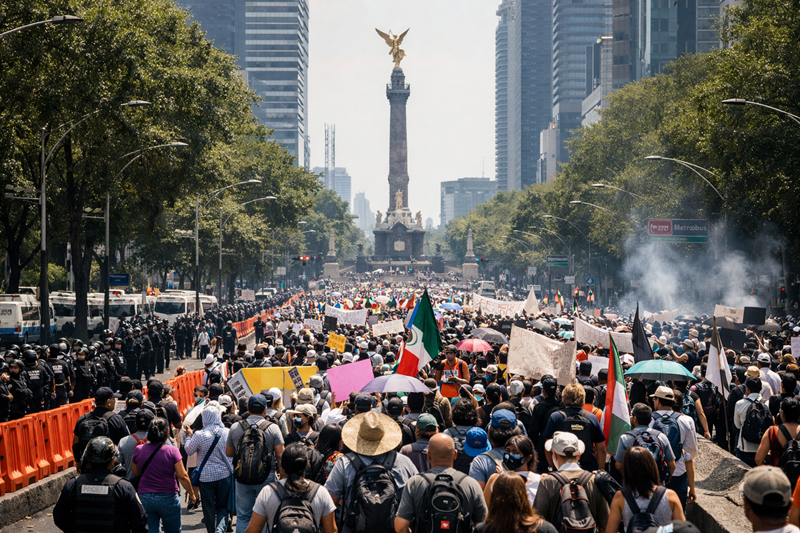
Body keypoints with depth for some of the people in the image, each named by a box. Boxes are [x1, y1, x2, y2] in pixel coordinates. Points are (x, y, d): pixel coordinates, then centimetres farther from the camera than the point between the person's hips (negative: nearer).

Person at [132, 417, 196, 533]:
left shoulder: (139, 450, -1)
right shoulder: (172, 451, -11)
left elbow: (135, 473, 11)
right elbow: (182, 476, -10)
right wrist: (191, 494, 2)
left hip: (144, 497, 3)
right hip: (167, 498, -3)